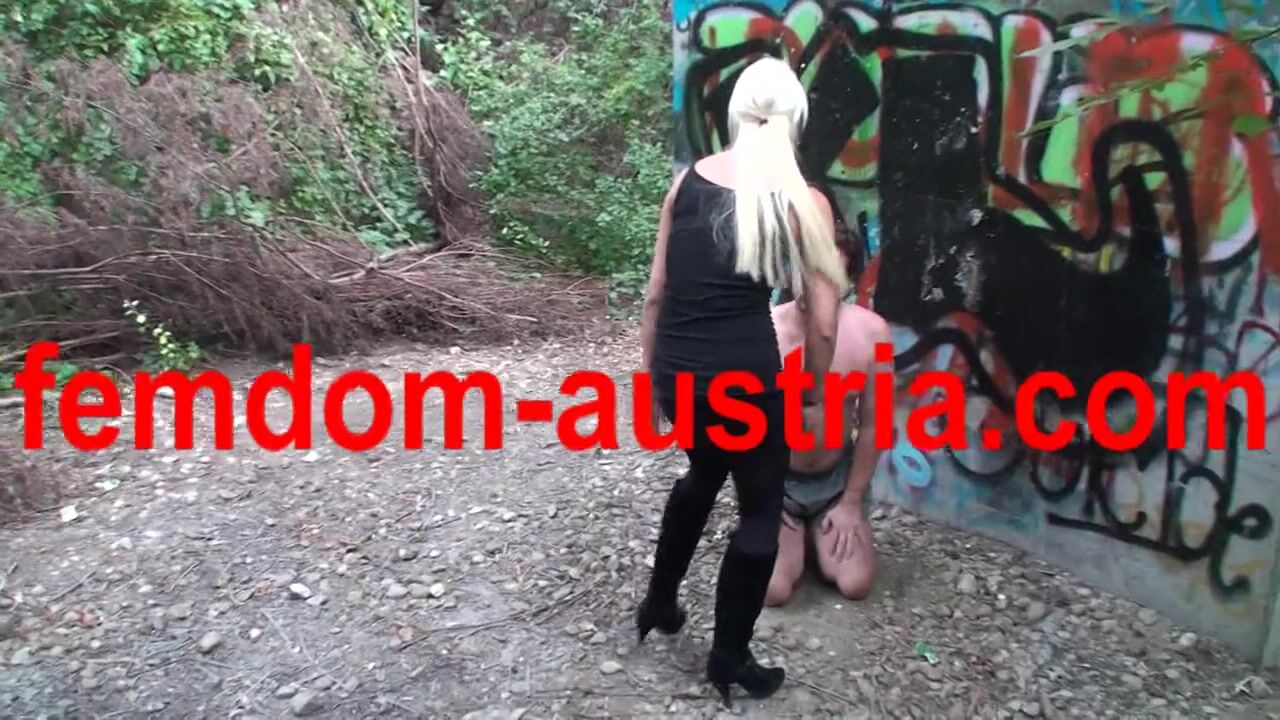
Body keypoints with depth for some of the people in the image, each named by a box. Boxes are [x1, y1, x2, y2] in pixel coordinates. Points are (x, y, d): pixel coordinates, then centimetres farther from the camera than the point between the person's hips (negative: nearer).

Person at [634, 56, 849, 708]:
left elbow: (657, 294, 9)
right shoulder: (805, 202, -4)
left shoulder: (686, 181, 5)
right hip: (744, 376, -5)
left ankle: (658, 604, 45)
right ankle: (729, 660, 29)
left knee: (704, 471, 32)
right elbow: (822, 324, -3)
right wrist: (814, 392, 13)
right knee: (761, 512, 17)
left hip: (676, 371, 5)